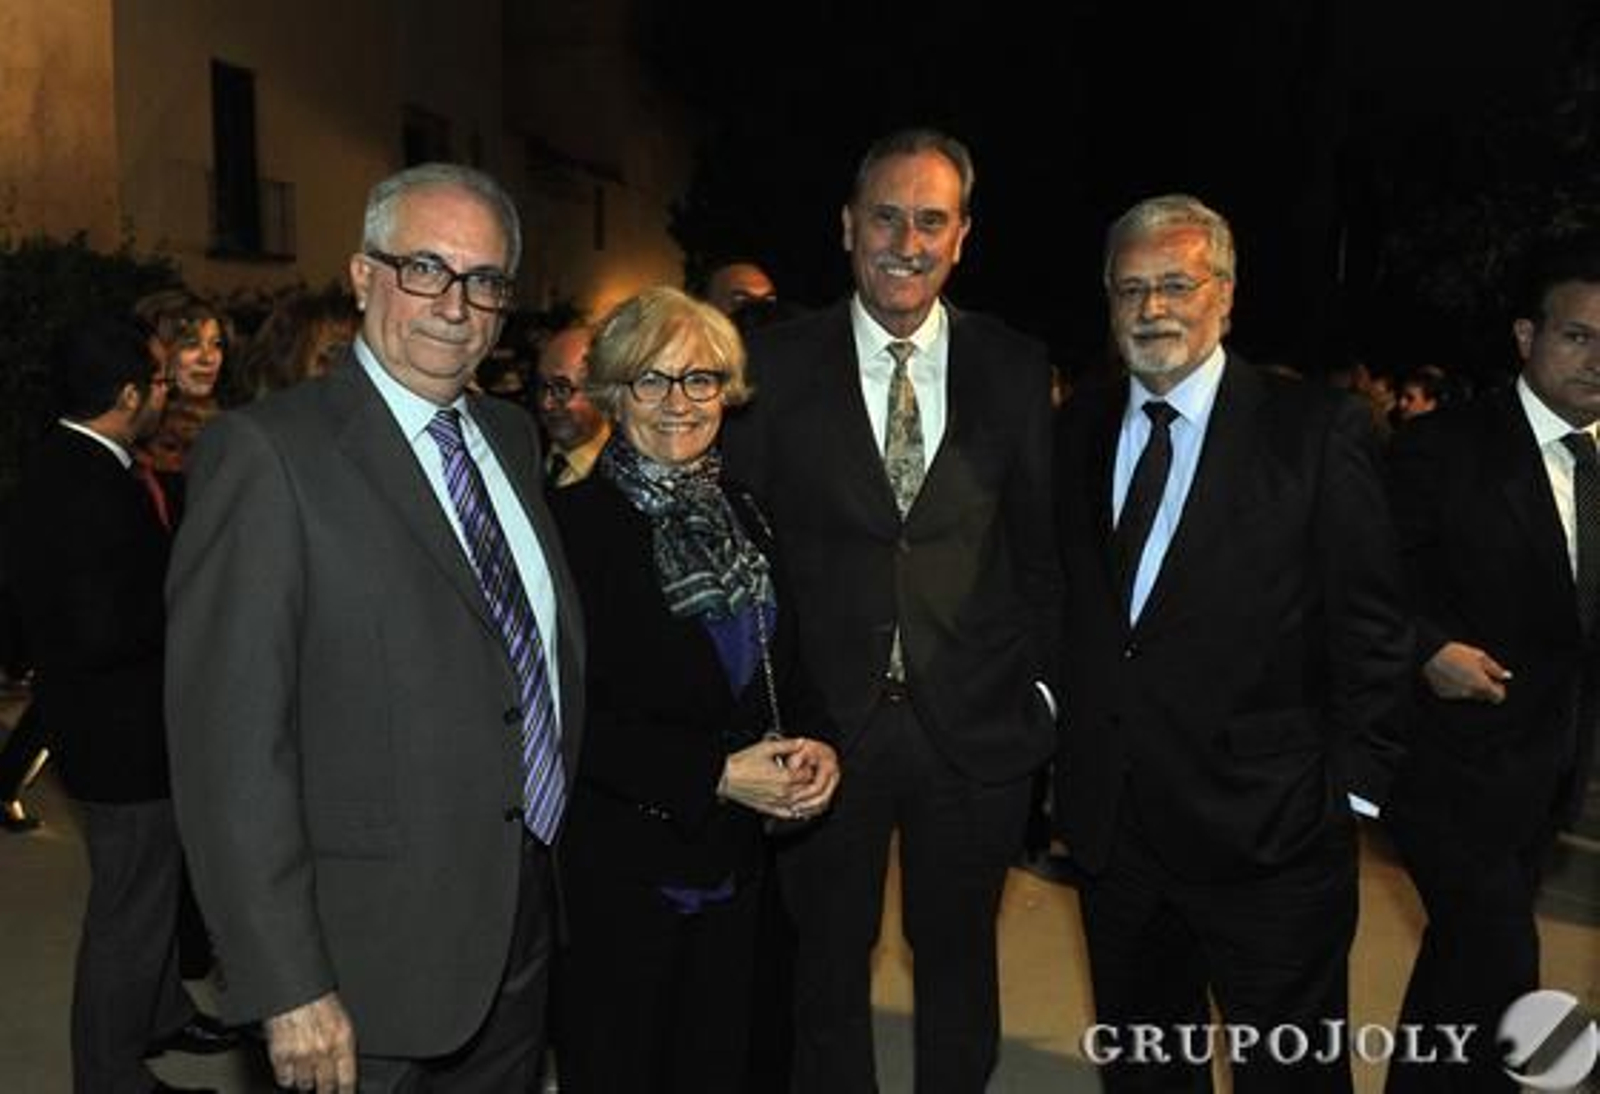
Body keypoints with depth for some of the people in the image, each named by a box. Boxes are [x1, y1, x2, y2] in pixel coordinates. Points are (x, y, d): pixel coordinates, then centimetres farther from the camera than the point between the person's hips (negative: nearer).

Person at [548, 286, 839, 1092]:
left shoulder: (743, 518, 7)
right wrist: (717, 774, -21)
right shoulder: (574, 523, -14)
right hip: (617, 869, -6)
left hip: (734, 865, 6)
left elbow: (782, 669, 13)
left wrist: (815, 745, -7)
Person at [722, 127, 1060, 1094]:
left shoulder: (1016, 367, 1)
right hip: (825, 720, -1)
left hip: (976, 724, 1)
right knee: (829, 965, 16)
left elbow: (1042, 544, 6)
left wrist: (1042, 684, 2)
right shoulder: (777, 363, -4)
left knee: (959, 957, 19)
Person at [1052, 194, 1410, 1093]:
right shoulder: (1083, 427, 6)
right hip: (1110, 816, 5)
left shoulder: (1321, 432, -9)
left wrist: (1352, 786, -8)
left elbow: (1371, 626, -7)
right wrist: (1064, 732, 7)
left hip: (1265, 823, -4)